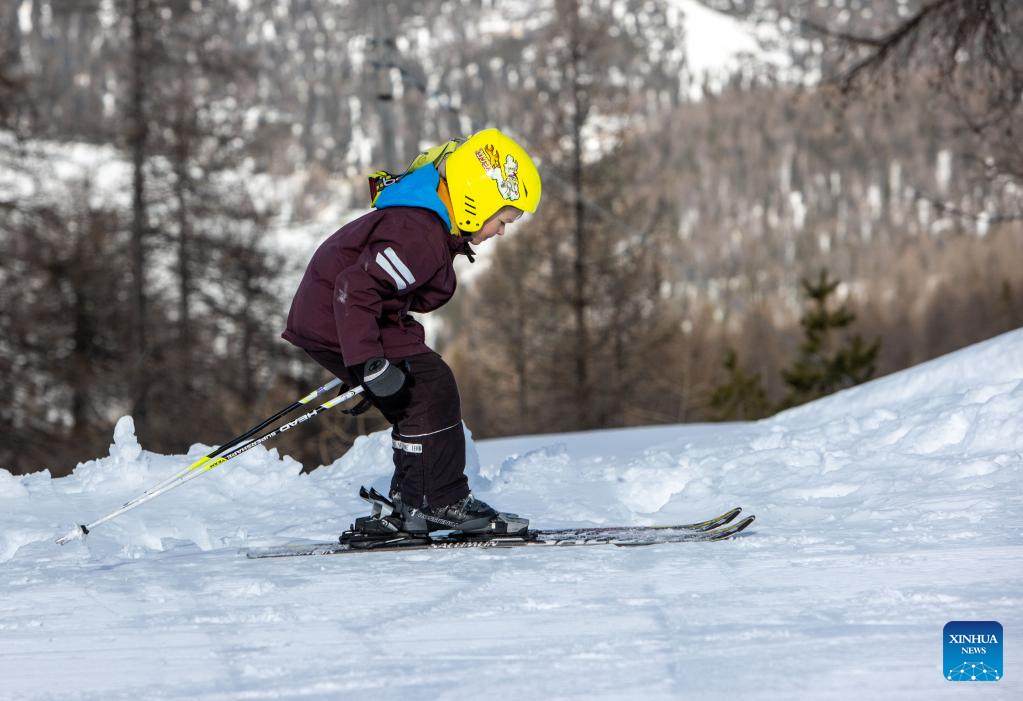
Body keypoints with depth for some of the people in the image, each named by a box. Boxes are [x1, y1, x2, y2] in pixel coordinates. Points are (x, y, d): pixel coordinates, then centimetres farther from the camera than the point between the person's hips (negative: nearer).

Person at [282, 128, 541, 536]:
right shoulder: (419, 238, -25)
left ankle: (412, 506, 16)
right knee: (432, 390, -11)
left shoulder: (431, 226, 11)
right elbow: (355, 289, -32)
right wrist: (368, 361, -35)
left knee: (416, 402, 13)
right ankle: (441, 502, -5)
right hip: (335, 322, -11)